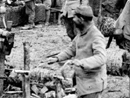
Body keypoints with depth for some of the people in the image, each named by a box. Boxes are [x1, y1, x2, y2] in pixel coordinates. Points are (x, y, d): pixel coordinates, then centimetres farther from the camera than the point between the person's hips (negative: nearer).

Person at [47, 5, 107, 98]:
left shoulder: (96, 37, -22)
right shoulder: (81, 33, 6)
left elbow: (101, 58, -36)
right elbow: (72, 49, 20)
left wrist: (80, 63, -48)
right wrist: (57, 58, 7)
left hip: (93, 85, -9)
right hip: (83, 83, 9)